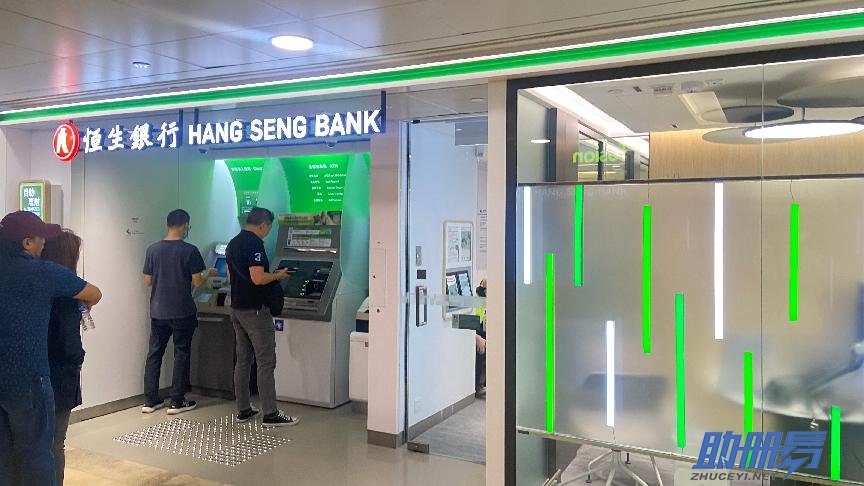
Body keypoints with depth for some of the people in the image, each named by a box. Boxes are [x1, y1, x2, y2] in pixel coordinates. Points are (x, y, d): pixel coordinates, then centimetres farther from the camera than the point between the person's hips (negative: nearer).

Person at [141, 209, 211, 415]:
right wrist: (208, 273, 8)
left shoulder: (153, 249, 0)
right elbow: (197, 282, -11)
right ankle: (177, 402, 11)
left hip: (158, 312, 4)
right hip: (182, 313, -4)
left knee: (154, 353, 12)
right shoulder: (189, 251, -12)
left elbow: (147, 281, 5)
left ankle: (150, 401, 18)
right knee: (181, 354, 6)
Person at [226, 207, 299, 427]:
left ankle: (243, 410, 20)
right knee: (266, 362, -3)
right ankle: (270, 414, 1)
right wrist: (277, 275, -7)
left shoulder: (232, 244, 12)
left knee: (243, 360, 13)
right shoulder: (255, 244, -17)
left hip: (237, 308, 9)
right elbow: (258, 278, -25)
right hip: (255, 310, -9)